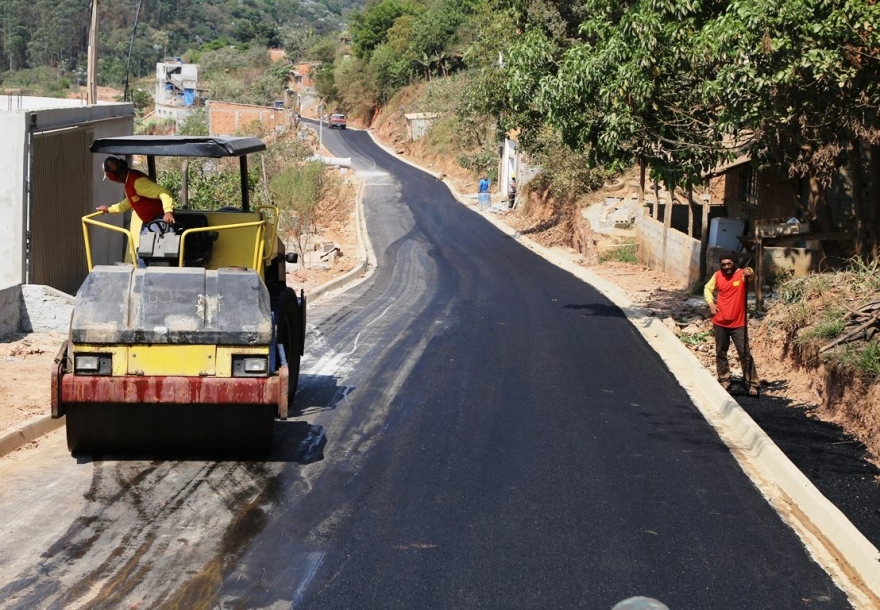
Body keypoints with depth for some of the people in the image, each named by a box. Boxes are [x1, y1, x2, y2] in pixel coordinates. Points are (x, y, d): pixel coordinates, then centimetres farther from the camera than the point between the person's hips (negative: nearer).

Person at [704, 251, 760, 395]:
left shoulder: (742, 274, -11)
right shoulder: (717, 275, 1)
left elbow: (750, 273, -35)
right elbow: (707, 288, 17)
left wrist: (748, 271, -60)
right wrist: (711, 303, 0)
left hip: (739, 323, -4)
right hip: (720, 323, 4)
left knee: (745, 354, -2)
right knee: (720, 353, 14)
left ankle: (753, 384, 3)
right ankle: (724, 381, 27)